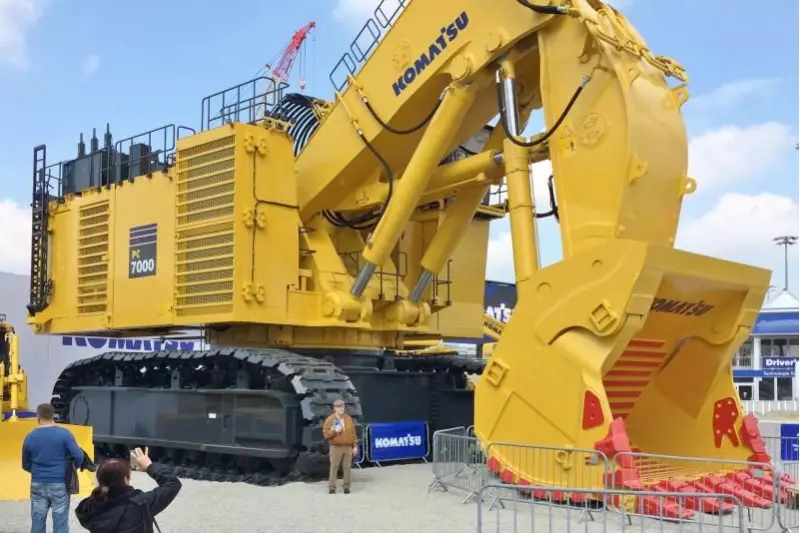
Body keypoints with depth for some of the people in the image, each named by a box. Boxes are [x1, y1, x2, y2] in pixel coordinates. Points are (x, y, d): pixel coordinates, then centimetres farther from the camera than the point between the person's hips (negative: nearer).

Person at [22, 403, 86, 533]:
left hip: (38, 485, 2)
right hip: (60, 484, -2)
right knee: (60, 523, 3)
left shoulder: (30, 437, 1)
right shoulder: (64, 433, -8)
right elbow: (79, 457, -11)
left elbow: (25, 465, 11)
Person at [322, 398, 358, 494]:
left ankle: (346, 486, 12)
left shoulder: (348, 418, 10)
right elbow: (325, 433, -5)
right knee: (334, 467, -2)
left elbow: (353, 433, 11)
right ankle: (332, 487, 4)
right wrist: (335, 431, -19)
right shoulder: (330, 419, -2)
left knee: (347, 468, 4)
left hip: (348, 447, 3)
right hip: (336, 447, -3)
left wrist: (355, 446, 7)